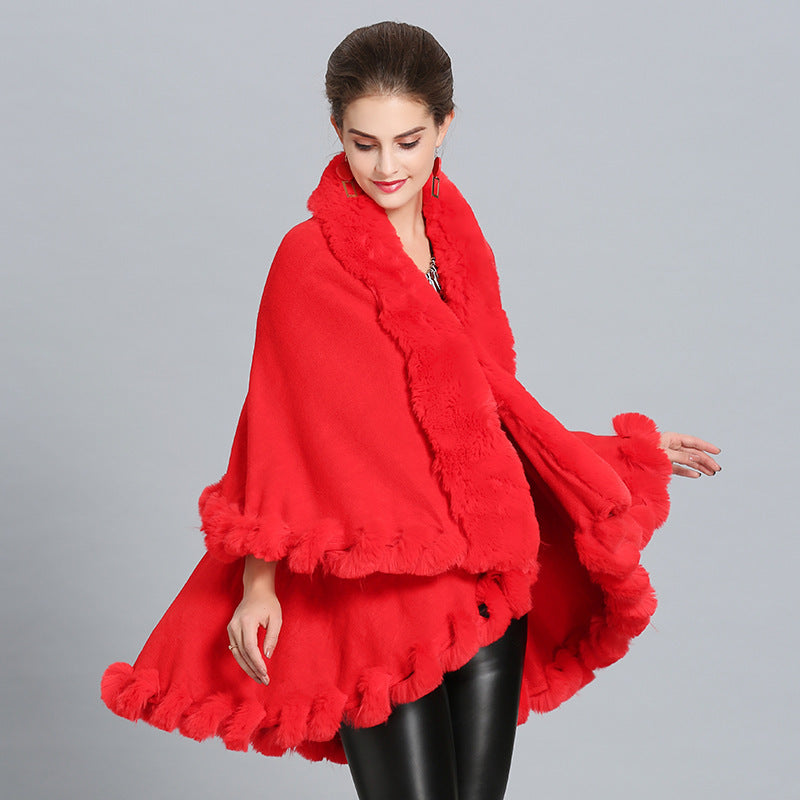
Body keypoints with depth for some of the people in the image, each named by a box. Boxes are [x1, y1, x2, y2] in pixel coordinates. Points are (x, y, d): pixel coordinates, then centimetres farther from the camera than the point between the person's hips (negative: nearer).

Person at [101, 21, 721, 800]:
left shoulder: (460, 242, 10)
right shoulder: (310, 260, -6)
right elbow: (278, 423, -6)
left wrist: (624, 456, 24)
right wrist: (259, 580, -14)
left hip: (486, 581, 5)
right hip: (377, 587, -5)